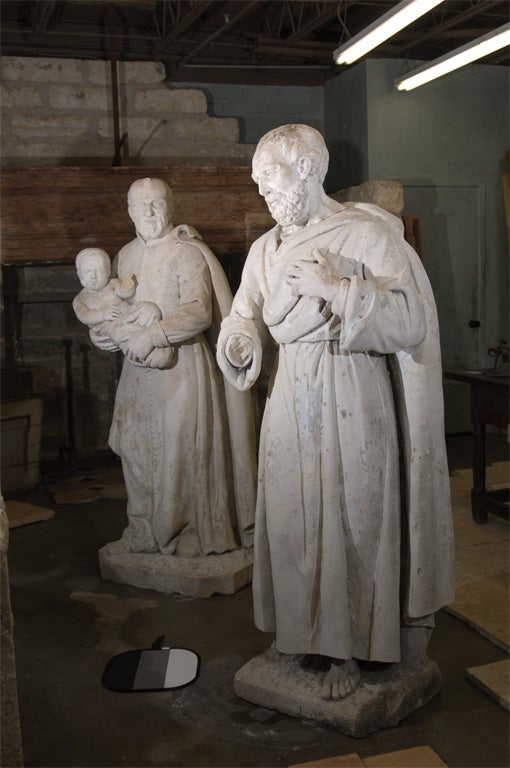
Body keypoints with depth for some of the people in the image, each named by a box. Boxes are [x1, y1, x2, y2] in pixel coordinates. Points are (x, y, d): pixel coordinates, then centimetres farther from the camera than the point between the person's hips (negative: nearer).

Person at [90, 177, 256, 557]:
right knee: (136, 447, 9)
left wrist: (153, 335, -29)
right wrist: (102, 331, 3)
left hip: (182, 365, -6)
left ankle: (192, 532, 13)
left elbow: (200, 311, -20)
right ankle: (146, 530, 24)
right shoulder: (126, 255, 13)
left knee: (183, 449, -2)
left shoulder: (186, 253, -9)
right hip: (138, 368, 7)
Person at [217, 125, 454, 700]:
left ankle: (347, 649, 20)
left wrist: (335, 288, -20)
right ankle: (304, 630, 29)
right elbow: (246, 314, 14)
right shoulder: (266, 249, 10)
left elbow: (409, 320, -14)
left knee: (354, 520, 3)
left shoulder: (368, 233, -8)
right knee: (293, 517, 10)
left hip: (351, 400, -5)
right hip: (292, 400, 6)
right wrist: (238, 345, -9)